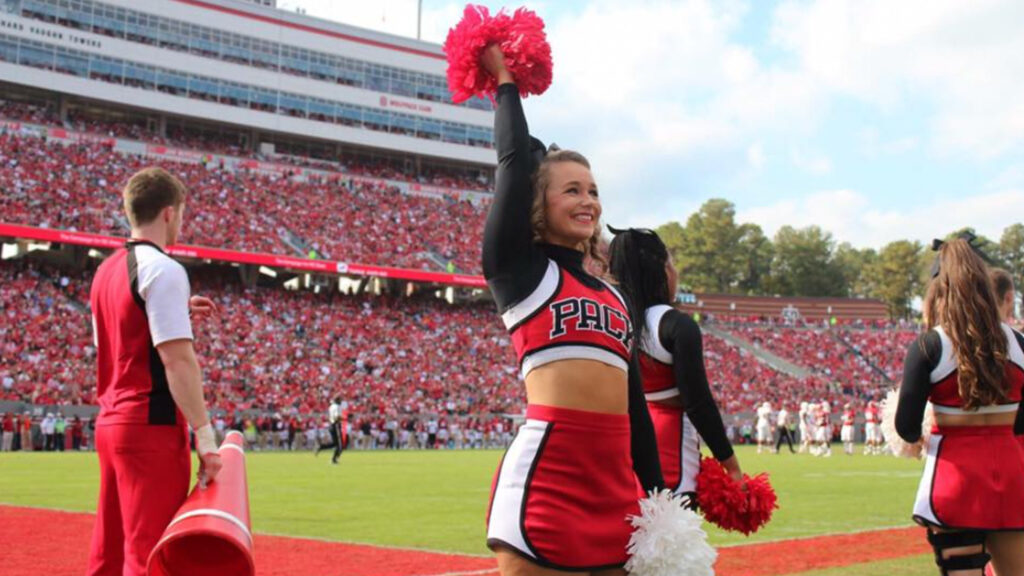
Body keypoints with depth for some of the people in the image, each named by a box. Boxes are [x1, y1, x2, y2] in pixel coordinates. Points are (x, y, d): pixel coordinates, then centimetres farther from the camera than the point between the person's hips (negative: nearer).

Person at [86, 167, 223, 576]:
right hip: (152, 425, -9)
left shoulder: (106, 270, 15)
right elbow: (177, 359, -19)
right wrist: (204, 435, -19)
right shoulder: (162, 269, -11)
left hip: (110, 423, 9)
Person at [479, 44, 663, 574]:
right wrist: (504, 82, 16)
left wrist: (657, 495, 16)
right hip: (544, 476, -6)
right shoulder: (517, 268, 4)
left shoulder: (613, 297, 21)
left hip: (615, 482, 7)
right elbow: (515, 159, 1)